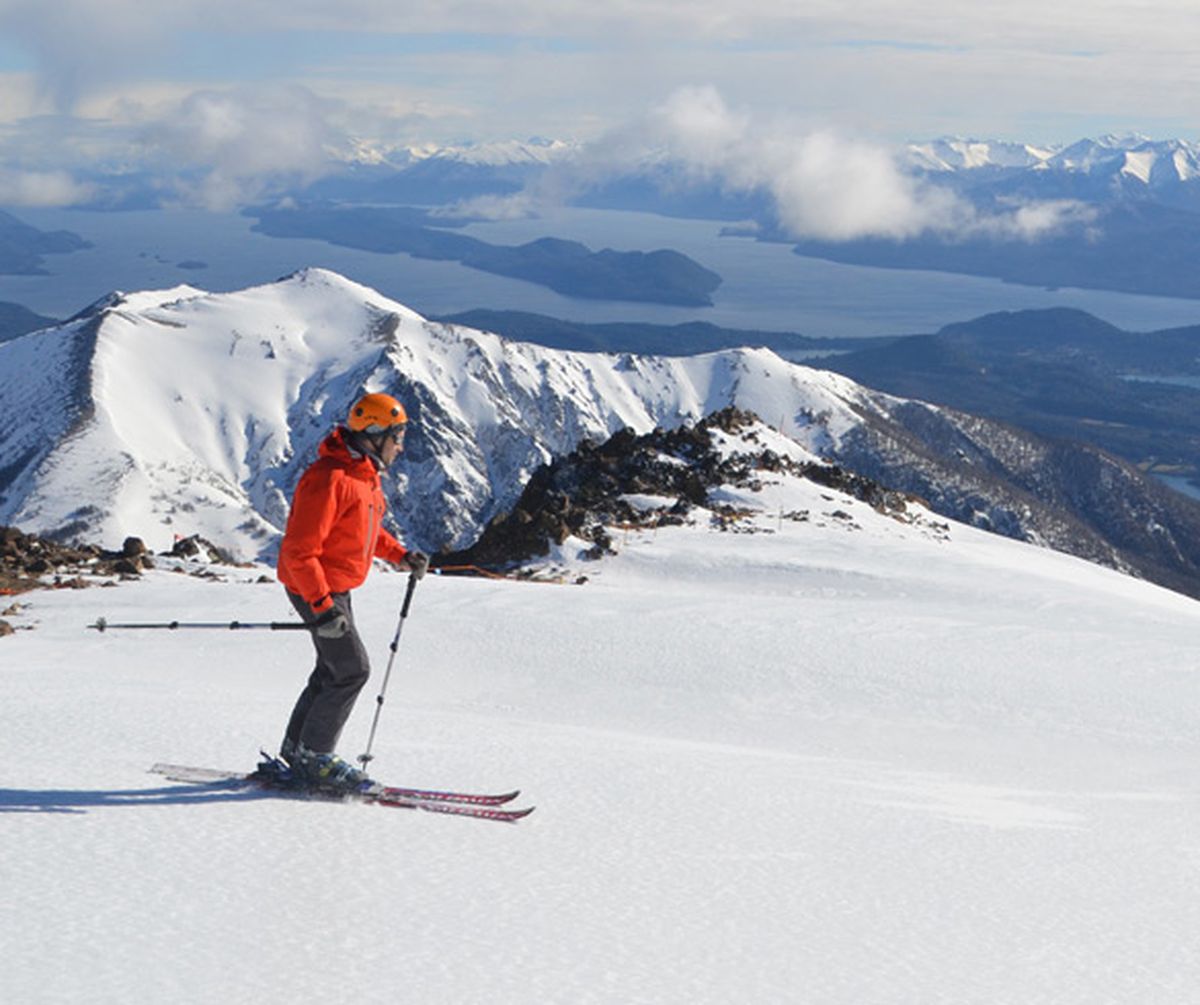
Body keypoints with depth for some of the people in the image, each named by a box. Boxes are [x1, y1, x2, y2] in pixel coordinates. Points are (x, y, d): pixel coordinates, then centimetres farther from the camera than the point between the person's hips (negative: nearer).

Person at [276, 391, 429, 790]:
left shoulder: (365, 473, 7)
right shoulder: (328, 479, -24)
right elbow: (299, 550, -26)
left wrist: (400, 555, 11)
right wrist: (322, 605, -31)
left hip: (337, 589, 10)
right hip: (315, 590, -10)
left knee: (333, 669, 16)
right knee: (352, 670, -9)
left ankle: (296, 750, 29)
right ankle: (313, 756, 3)